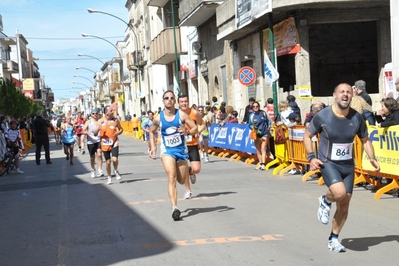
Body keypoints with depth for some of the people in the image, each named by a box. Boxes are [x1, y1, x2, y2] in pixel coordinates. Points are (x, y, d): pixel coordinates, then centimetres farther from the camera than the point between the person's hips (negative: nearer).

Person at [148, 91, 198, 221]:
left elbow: (195, 129, -7)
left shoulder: (181, 115, -8)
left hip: (182, 150, 1)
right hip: (167, 151, -1)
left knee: (182, 181, 11)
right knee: (172, 177, -20)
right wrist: (153, 146, 5)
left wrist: (187, 132, -28)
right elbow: (152, 132, 15)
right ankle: (174, 208, -24)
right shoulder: (158, 118, -4)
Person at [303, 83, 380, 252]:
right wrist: (311, 157, -11)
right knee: (340, 193, -30)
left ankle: (333, 239, 27)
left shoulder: (357, 118, -5)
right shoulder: (322, 116, -13)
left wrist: (372, 158, -5)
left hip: (348, 165, 4)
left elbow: (365, 139, 10)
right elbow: (307, 136, 1)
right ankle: (325, 201, 7)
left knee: (344, 205, 7)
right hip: (328, 163, -4)